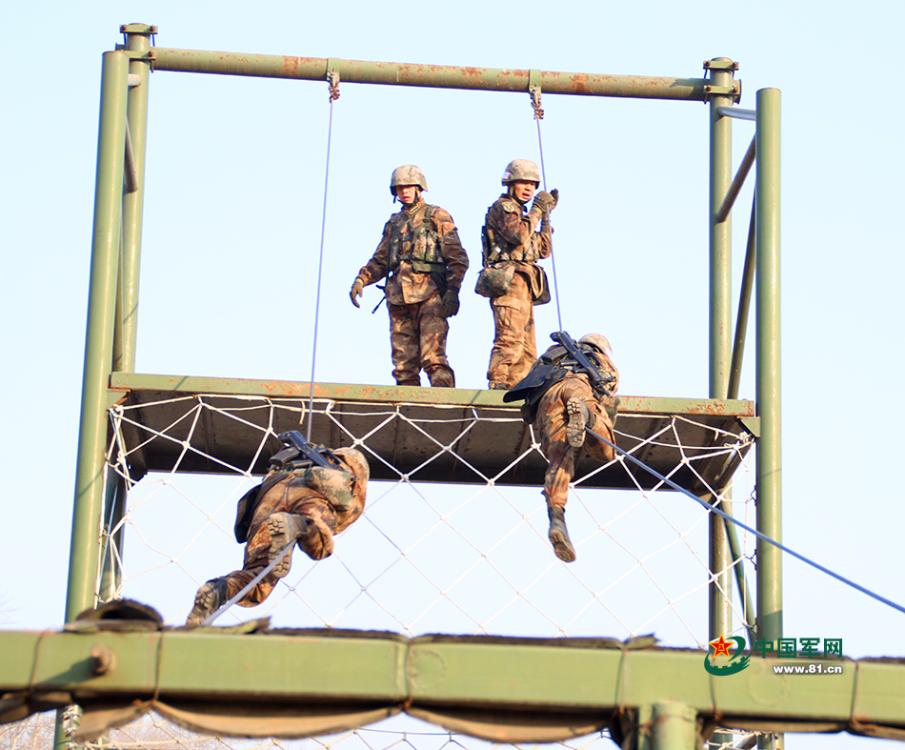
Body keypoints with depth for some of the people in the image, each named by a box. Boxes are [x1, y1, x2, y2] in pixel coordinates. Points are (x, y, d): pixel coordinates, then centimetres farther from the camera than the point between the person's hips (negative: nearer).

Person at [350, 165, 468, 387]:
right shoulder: (394, 223, 22)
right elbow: (380, 261, 25)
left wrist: (452, 291, -14)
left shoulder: (437, 217, 5)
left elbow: (458, 258, -1)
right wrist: (361, 279, 6)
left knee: (433, 358, -18)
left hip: (430, 295, -6)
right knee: (403, 364, 2)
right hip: (399, 298, 6)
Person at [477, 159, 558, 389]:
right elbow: (519, 235, -18)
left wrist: (546, 215, 20)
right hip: (509, 282, -10)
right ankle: (499, 387, -26)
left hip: (523, 288, 10)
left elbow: (543, 250, 24)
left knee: (527, 349, 7)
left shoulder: (521, 213, 28)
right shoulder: (502, 207, 0)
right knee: (510, 339, -20)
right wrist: (536, 210, -7)